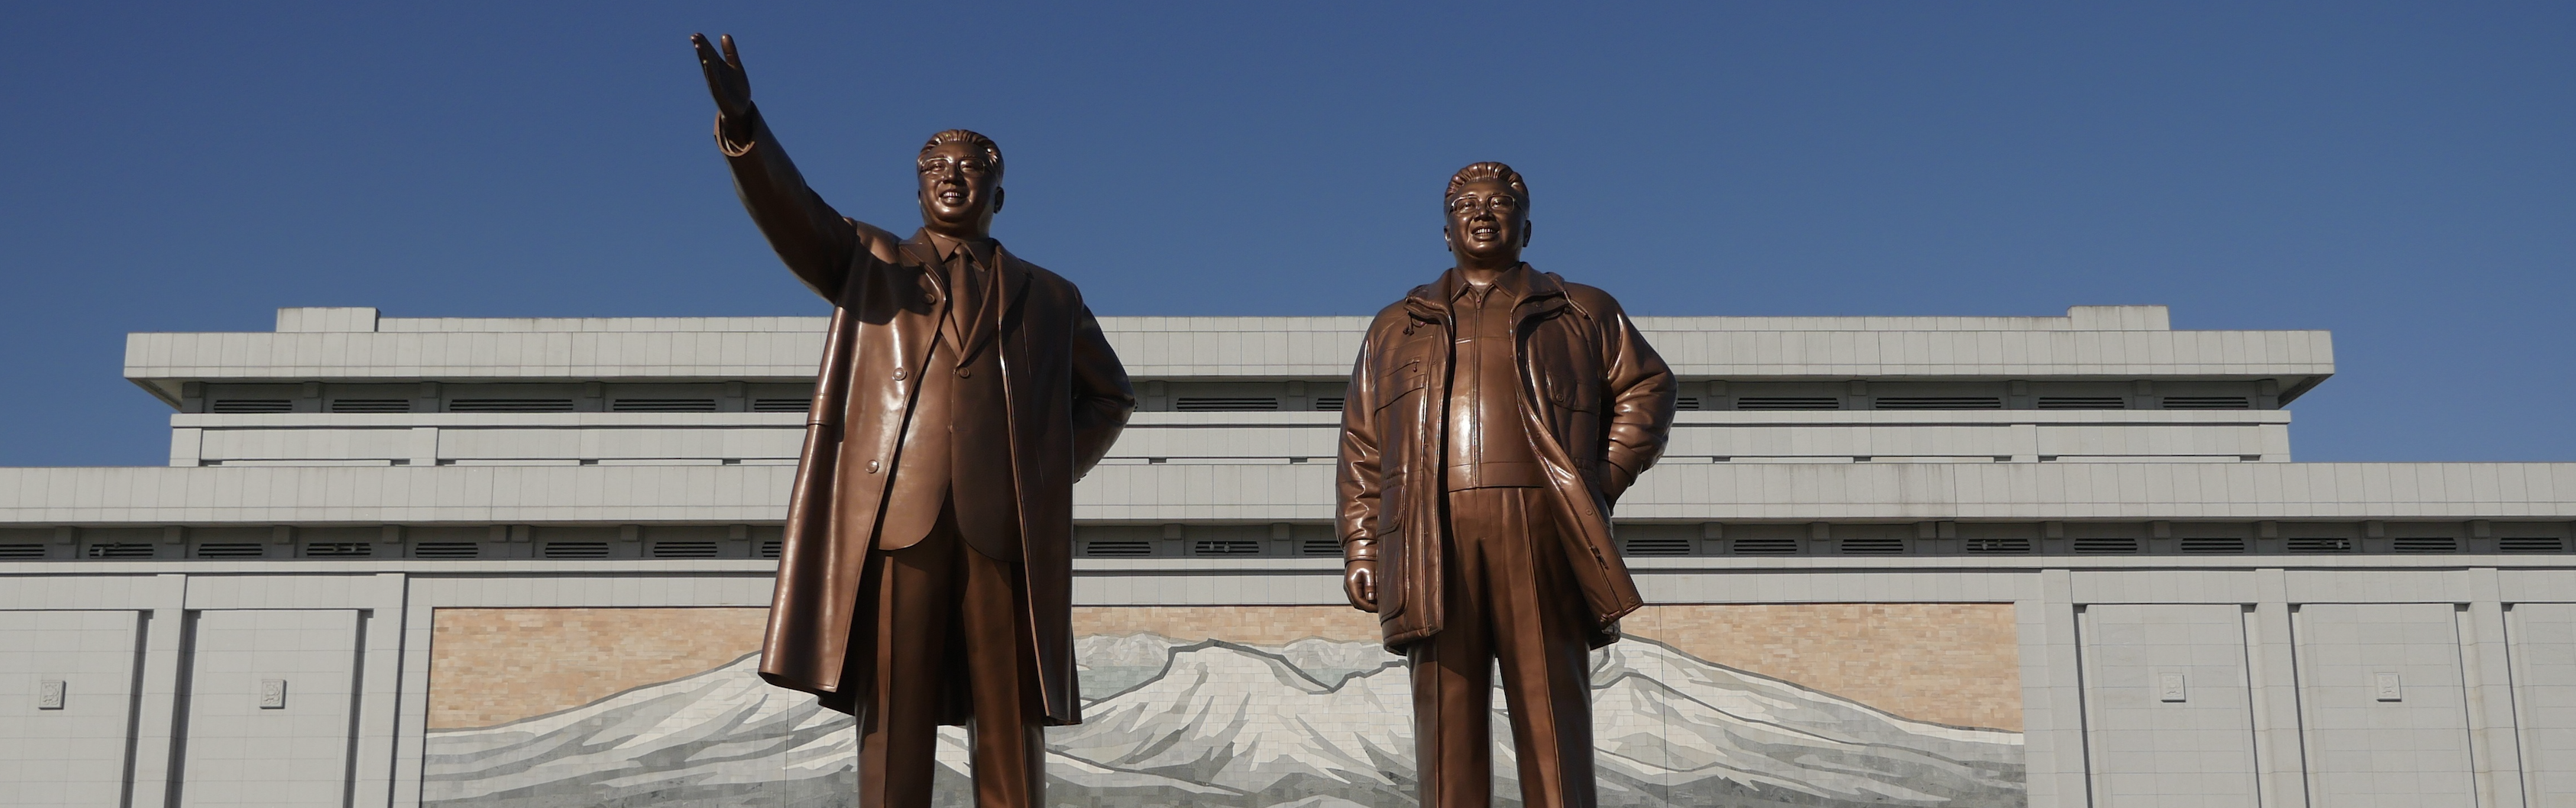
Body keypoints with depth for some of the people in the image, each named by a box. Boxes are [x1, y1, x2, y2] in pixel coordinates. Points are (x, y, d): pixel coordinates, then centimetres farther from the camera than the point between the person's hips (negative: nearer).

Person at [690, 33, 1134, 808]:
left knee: (1011, 730, -3)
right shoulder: (869, 262, 18)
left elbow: (1109, 395, 30)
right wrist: (742, 121, -20)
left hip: (1006, 526, 1)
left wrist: (1052, 474, 11)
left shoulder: (1049, 297, 21)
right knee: (893, 724, -5)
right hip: (896, 514, -1)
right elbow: (787, 210, 0)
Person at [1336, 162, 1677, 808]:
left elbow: (1647, 388, 15)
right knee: (1447, 718, -5)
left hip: (1542, 533, -1)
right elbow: (1362, 447, 17)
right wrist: (1360, 549, 6)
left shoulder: (1583, 313, 20)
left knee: (1552, 713, -6)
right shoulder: (1395, 328, 23)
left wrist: (1605, 480, 2)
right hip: (1434, 541, 1)